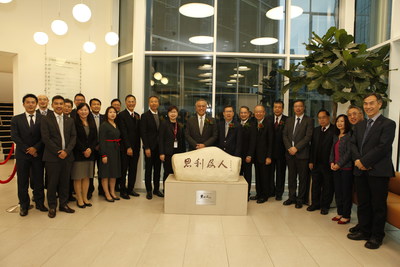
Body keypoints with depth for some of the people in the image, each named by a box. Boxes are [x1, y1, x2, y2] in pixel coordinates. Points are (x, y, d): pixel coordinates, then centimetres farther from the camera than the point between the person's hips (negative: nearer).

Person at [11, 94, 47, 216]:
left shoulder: (43, 119, 4)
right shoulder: (16, 119, 5)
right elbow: (14, 137, -3)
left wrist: (36, 148, -14)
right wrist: (27, 149, -11)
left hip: (38, 154, 0)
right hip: (22, 155, 0)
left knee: (38, 180, 6)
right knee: (22, 181, 7)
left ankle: (40, 203, 19)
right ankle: (24, 205, 20)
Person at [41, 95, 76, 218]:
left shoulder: (70, 120, 11)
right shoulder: (46, 120, 0)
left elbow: (73, 137, 5)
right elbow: (45, 138, -8)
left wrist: (66, 151, -9)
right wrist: (58, 152, -12)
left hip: (67, 156, 3)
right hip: (52, 157, -3)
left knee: (65, 182, 9)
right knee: (52, 182, 3)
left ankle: (63, 204, 22)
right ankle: (52, 206, 17)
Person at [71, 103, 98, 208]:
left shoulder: (92, 123, 12)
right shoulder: (74, 122, -4)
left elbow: (95, 138, 8)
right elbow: (75, 138, -10)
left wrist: (90, 149, -7)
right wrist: (83, 150, -12)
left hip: (90, 153, 5)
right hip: (78, 154, -5)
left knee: (86, 177, 9)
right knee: (78, 178, 0)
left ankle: (85, 198, 17)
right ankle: (79, 199, 10)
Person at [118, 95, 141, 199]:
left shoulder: (137, 116, 13)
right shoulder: (121, 115, -6)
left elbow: (138, 133, 12)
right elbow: (123, 133, -12)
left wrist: (138, 148, 8)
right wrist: (128, 147, -16)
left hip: (135, 147, 6)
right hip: (125, 148, -6)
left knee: (133, 170, 10)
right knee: (123, 170, 4)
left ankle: (130, 189, 22)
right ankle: (122, 191, 15)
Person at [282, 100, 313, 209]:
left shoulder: (309, 120, -2)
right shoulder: (289, 120, 13)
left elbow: (308, 136, -11)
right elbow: (285, 135, 8)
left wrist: (296, 148, -16)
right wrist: (289, 148, -7)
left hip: (302, 153, -4)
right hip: (290, 153, 4)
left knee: (302, 178, 5)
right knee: (291, 176, 12)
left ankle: (300, 199, 17)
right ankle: (292, 197, 24)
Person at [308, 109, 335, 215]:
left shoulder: (334, 131, -9)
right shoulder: (316, 130, 10)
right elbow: (312, 146, 9)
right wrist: (311, 161, 5)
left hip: (328, 164, -5)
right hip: (316, 163, 5)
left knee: (327, 186, 8)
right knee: (315, 184, 13)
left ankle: (325, 206, 22)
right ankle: (315, 203, 26)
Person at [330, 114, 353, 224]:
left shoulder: (349, 135, -9)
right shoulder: (336, 136, 14)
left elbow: (349, 152, -14)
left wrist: (339, 164, -13)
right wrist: (332, 162, 1)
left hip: (346, 168, -7)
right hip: (336, 168, 7)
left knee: (346, 192, 1)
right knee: (337, 191, 11)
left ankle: (346, 216, 11)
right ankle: (340, 213, 23)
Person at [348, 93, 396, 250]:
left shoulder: (388, 124, -5)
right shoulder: (359, 125, 16)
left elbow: (383, 147, -15)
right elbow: (353, 144, 10)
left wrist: (364, 162, -15)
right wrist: (358, 160, -8)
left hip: (378, 172, -6)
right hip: (361, 171, 6)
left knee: (378, 206, 5)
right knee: (363, 204, 14)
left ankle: (376, 236, 18)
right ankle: (364, 231, 27)